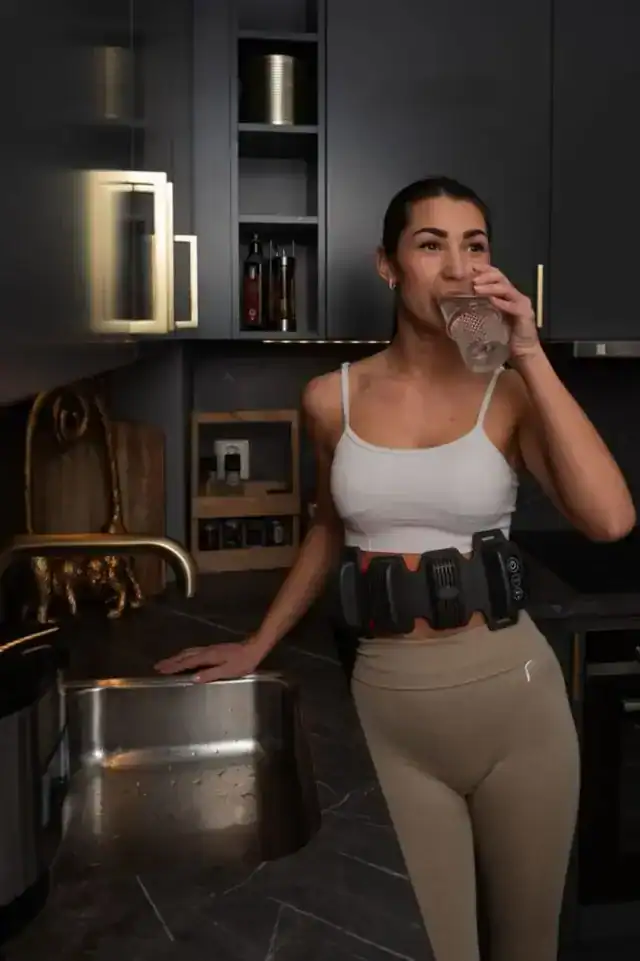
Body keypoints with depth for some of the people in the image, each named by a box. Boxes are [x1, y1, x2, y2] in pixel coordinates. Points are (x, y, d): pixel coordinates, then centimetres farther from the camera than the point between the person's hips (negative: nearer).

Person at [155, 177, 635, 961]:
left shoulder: (509, 394, -6)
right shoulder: (332, 398, -1)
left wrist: (530, 357, -21)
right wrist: (257, 646, 18)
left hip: (513, 696, 0)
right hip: (390, 708, 0)